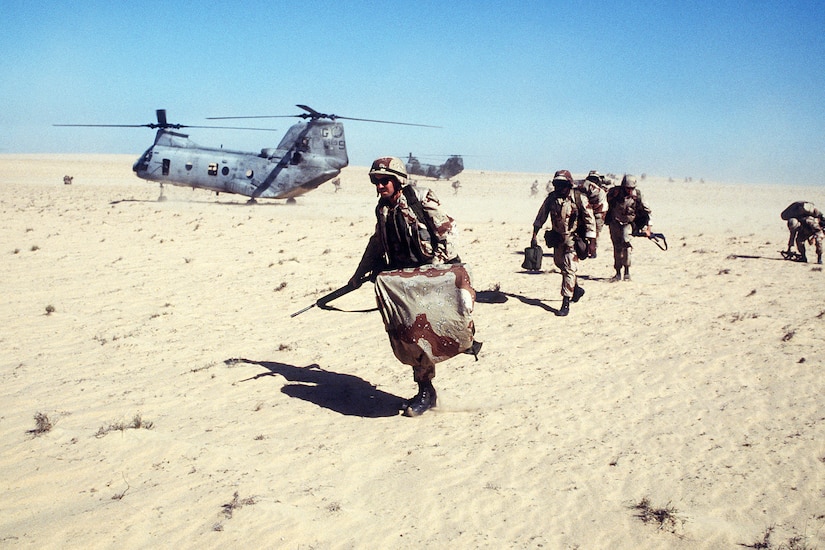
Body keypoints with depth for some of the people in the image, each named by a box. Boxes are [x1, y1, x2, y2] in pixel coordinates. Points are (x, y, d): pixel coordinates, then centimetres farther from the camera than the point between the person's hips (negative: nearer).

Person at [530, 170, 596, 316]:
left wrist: (592, 242, -16)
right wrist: (534, 235, 5)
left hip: (573, 239, -6)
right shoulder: (551, 197, -4)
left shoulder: (578, 198, -16)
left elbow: (590, 219, -13)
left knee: (569, 269, -11)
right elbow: (541, 217, 7)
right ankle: (576, 289, 43)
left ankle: (566, 304, -7)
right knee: (559, 263, 20)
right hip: (558, 238, 6)